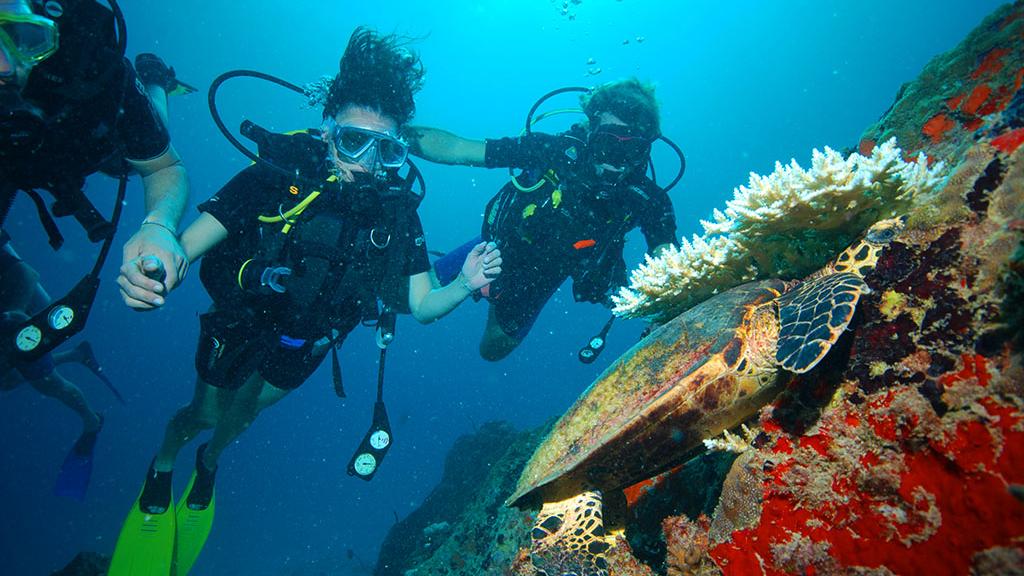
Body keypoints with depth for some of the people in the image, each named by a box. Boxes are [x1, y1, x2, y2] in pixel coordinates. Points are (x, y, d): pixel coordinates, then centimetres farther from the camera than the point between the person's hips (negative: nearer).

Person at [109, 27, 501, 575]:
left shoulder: (396, 207, -24)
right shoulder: (276, 176, -32)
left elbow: (421, 305, -20)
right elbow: (183, 248, -33)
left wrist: (465, 284, -40)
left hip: (307, 340, 3)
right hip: (241, 322, -2)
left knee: (248, 408, 26)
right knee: (205, 413, 20)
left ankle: (210, 460, 63)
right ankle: (162, 467, 57)